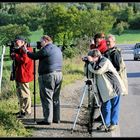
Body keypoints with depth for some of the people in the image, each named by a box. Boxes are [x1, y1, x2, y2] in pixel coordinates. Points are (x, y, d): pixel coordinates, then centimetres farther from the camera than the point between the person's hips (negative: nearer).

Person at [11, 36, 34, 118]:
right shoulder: (19, 50, 18)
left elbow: (24, 59, -25)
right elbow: (16, 59, 22)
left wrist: (15, 55, -13)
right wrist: (13, 55, 2)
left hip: (24, 75, -11)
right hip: (19, 75, 11)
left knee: (25, 94, -7)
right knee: (20, 94, 17)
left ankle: (27, 111, -2)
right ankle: (22, 110, 27)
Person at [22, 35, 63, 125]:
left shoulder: (46, 49, -10)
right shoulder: (58, 49, 16)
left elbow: (34, 56, -4)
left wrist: (26, 51, 12)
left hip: (48, 76, -8)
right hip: (59, 74, 9)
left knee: (47, 98, -3)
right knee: (56, 98, 13)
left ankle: (48, 120, -3)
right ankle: (56, 118, 18)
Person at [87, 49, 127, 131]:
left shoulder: (105, 61, -18)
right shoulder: (97, 63, 9)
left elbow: (97, 70, -30)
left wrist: (91, 61, -23)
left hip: (114, 87, -9)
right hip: (105, 89, 9)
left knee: (114, 106, 1)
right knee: (105, 107, 11)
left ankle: (114, 123, 9)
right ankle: (106, 122, 21)